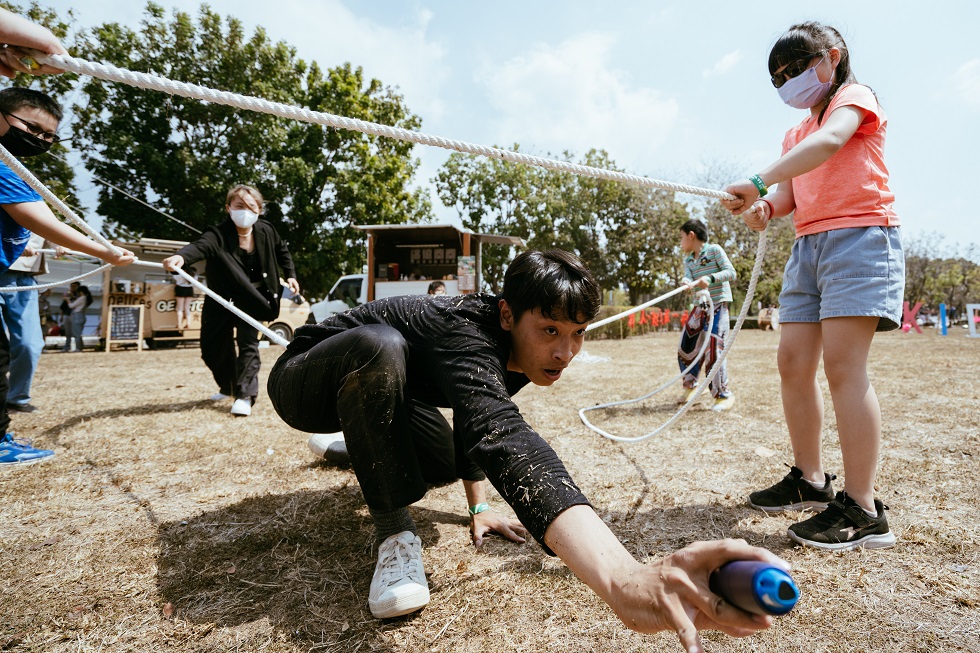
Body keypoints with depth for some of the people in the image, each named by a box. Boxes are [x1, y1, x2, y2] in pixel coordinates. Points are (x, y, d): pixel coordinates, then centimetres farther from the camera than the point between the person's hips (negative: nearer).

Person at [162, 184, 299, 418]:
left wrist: (290, 275, 7)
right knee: (212, 347, 7)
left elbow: (282, 251, 11)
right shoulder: (219, 234, -23)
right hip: (221, 297, 0)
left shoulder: (266, 231, -11)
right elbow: (200, 246, -46)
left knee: (247, 342, -11)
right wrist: (181, 256, -67)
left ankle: (245, 395, -5)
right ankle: (228, 386, 33)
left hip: (252, 297, 0)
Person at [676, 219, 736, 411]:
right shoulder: (688, 260, 11)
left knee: (713, 349, -13)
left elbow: (731, 272, -13)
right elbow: (688, 278, -5)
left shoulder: (714, 250, -7)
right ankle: (690, 386, 27)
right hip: (700, 306, 7)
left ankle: (723, 395, -1)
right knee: (686, 345, 8)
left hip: (718, 305, -7)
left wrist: (710, 278, -28)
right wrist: (687, 283, -29)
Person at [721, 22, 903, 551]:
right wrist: (762, 208, -13)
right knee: (793, 363, 1)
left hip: (859, 235, -7)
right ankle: (809, 480, 12)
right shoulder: (796, 135, 26)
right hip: (808, 246, 8)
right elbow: (789, 195, 12)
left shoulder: (856, 95, 5)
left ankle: (862, 512, -14)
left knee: (841, 364, -17)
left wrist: (759, 181, -33)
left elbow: (830, 140, -19)